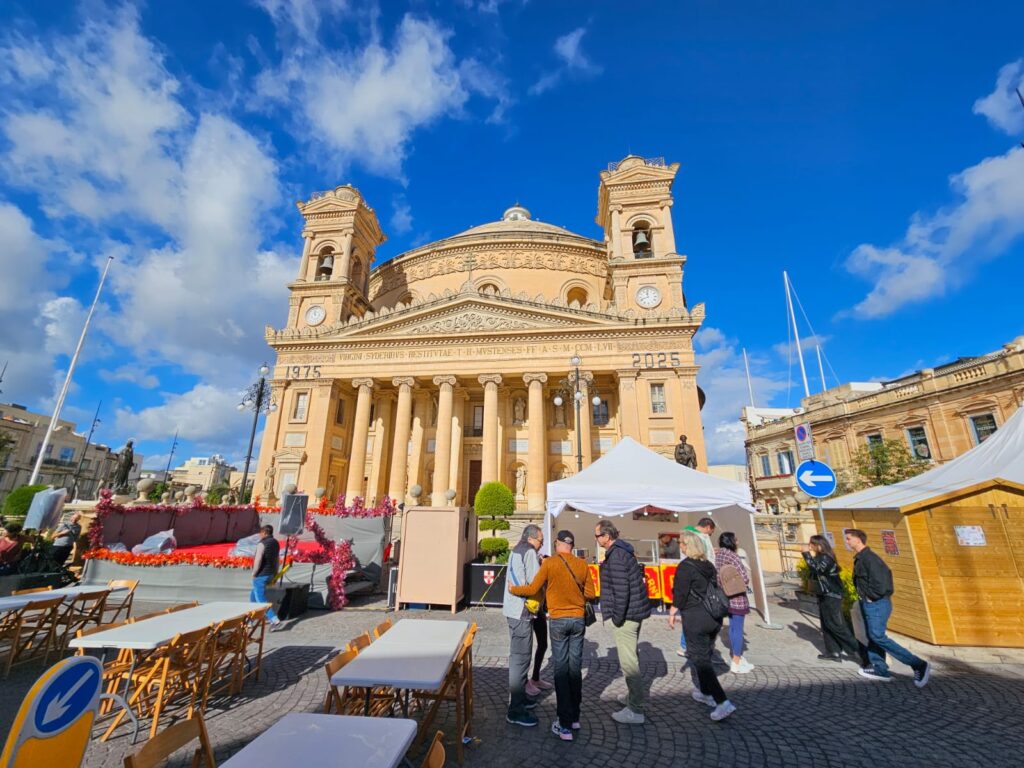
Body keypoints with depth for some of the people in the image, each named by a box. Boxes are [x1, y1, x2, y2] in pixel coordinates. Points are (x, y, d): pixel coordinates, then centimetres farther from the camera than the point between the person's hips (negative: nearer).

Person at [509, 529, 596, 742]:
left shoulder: (549, 563, -12)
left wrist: (513, 589, 8)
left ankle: (565, 726, 10)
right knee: (575, 669, 15)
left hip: (558, 621, -3)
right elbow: (590, 594, 1)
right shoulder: (582, 564, -4)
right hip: (578, 620, 3)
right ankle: (575, 718, 28)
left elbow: (533, 589, -8)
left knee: (561, 670, 6)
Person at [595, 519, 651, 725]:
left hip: (624, 615, -11)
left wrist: (617, 617, -18)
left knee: (628, 661, 0)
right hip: (635, 612, 11)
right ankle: (634, 697, 40)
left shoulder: (616, 556, -22)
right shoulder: (624, 550, 10)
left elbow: (621, 589, -27)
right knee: (631, 657, 24)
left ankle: (635, 710, 10)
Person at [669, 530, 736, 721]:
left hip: (695, 617, -8)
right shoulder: (709, 565, 7)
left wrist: (672, 613, -6)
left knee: (699, 659, 0)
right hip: (714, 617, 8)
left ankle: (723, 702, -7)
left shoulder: (685, 566, -15)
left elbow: (680, 594, -16)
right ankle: (704, 692, 34)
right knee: (705, 655, 21)